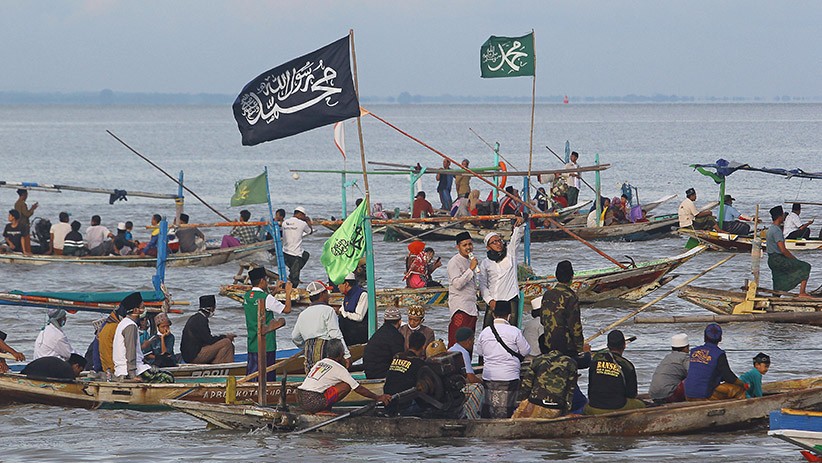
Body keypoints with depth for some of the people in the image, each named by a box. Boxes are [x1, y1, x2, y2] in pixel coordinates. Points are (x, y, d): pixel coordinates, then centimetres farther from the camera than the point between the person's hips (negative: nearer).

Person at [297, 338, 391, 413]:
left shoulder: (320, 362, 20)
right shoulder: (339, 369, 0)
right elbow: (358, 389, 4)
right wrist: (378, 398, 13)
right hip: (313, 403, -7)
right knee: (347, 385, -3)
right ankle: (323, 410, -6)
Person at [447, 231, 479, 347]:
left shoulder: (471, 261, 18)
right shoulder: (454, 262, -8)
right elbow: (457, 284, -20)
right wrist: (471, 269, -21)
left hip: (471, 307, 8)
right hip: (460, 308, -8)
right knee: (458, 341, -15)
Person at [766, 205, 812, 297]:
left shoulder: (770, 229, 17)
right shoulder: (777, 230, -16)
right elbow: (783, 250, -21)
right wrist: (794, 259, -10)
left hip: (771, 260, 10)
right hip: (778, 259, -10)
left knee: (778, 288, 11)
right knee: (805, 267, -9)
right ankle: (802, 292, -15)